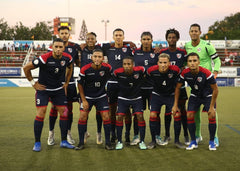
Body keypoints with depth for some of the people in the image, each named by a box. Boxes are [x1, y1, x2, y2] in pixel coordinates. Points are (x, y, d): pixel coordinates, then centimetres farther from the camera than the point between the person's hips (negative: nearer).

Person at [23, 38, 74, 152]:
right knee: (41, 113, -8)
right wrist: (33, 83, -7)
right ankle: (37, 142, 3)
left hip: (59, 89, 5)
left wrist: (66, 83, 11)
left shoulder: (67, 58, -9)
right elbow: (26, 68, -14)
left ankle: (64, 141, 12)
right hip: (43, 88, -4)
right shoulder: (44, 58, -24)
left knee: (64, 112, 1)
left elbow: (70, 68, 17)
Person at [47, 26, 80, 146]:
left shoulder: (74, 47, 8)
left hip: (69, 82, 2)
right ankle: (51, 133, 16)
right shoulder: (52, 47, 1)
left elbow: (77, 63, 17)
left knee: (69, 108, 5)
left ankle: (68, 134, 16)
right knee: (54, 107, 2)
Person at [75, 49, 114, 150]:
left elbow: (110, 77, 9)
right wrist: (83, 100, -7)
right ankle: (81, 142, 6)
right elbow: (80, 84, -5)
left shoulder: (107, 67, -14)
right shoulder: (85, 69, -17)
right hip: (87, 96, -1)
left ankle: (107, 142, 5)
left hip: (101, 96, 1)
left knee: (106, 117, -7)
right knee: (82, 117, -7)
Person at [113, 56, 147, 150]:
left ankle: (142, 141, 4)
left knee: (140, 116, -10)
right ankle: (119, 141, 6)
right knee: (119, 116, -8)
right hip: (123, 98, 1)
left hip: (137, 98, 0)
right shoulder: (118, 72, -18)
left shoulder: (139, 70, -21)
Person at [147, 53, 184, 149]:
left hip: (171, 95, 0)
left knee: (177, 115, -13)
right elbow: (149, 79, 2)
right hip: (157, 95, 0)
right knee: (153, 115, -14)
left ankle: (177, 140, 5)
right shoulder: (151, 70, -21)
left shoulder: (175, 70, -22)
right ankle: (153, 141, 2)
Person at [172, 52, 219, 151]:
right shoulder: (185, 73, -22)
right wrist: (175, 105, -8)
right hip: (194, 95, 3)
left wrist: (212, 107, -20)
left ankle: (212, 142, 2)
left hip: (208, 95, -3)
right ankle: (193, 142, 4)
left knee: (212, 116, -16)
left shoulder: (206, 73, -32)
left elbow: (215, 89, -21)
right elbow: (178, 88, -7)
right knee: (189, 116, -11)